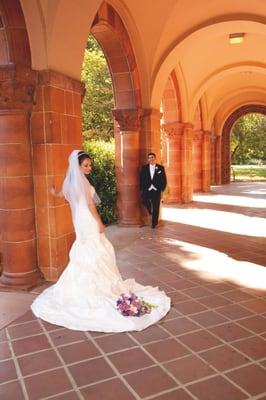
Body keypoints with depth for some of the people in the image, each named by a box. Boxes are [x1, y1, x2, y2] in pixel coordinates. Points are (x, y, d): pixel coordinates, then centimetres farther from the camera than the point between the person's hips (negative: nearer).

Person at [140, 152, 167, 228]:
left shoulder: (160, 168, 5)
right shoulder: (144, 168, 8)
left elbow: (164, 180, 6)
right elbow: (141, 179, 6)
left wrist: (162, 189, -3)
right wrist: (142, 189, -3)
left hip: (156, 191, 0)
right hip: (147, 190, 1)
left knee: (156, 207, 1)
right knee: (144, 200, -24)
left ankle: (154, 223, 15)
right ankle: (150, 210, 10)